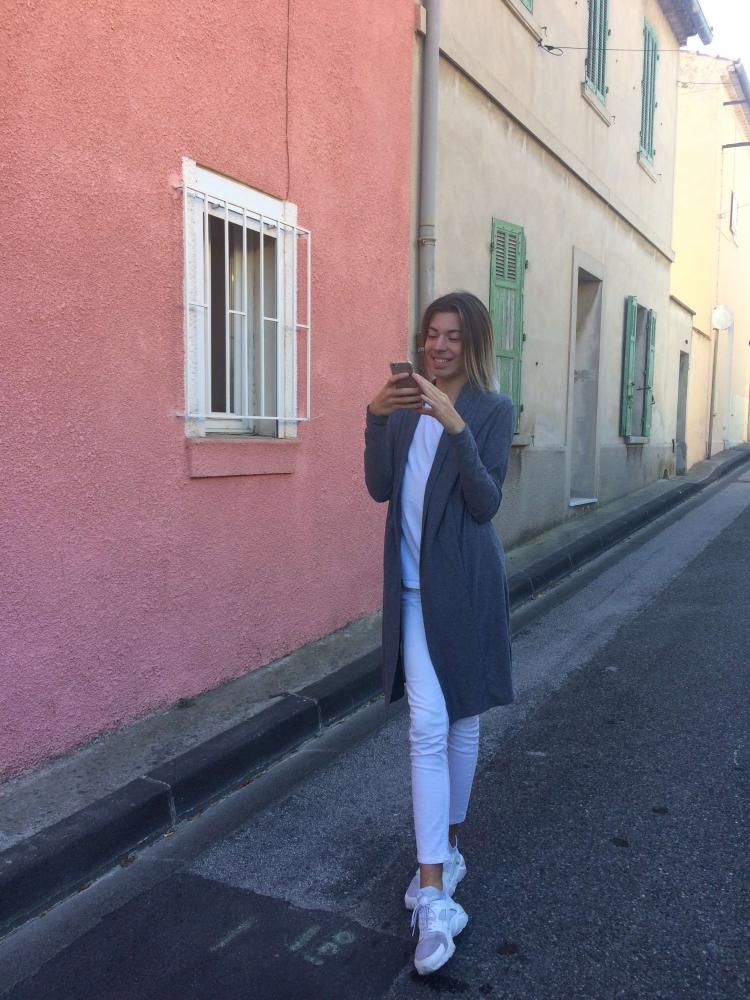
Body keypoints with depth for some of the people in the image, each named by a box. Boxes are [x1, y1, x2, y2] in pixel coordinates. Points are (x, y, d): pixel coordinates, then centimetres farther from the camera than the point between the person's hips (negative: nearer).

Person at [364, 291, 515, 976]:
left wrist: (456, 426, -25)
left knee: (461, 723, 11)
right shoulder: (403, 409, 7)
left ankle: (445, 851, 32)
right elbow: (380, 488, -2)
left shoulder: (494, 411, -3)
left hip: (466, 585, -1)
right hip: (413, 587, 2)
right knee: (428, 728, -4)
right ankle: (435, 893, 0)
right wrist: (376, 417, -15)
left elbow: (486, 503, -13)